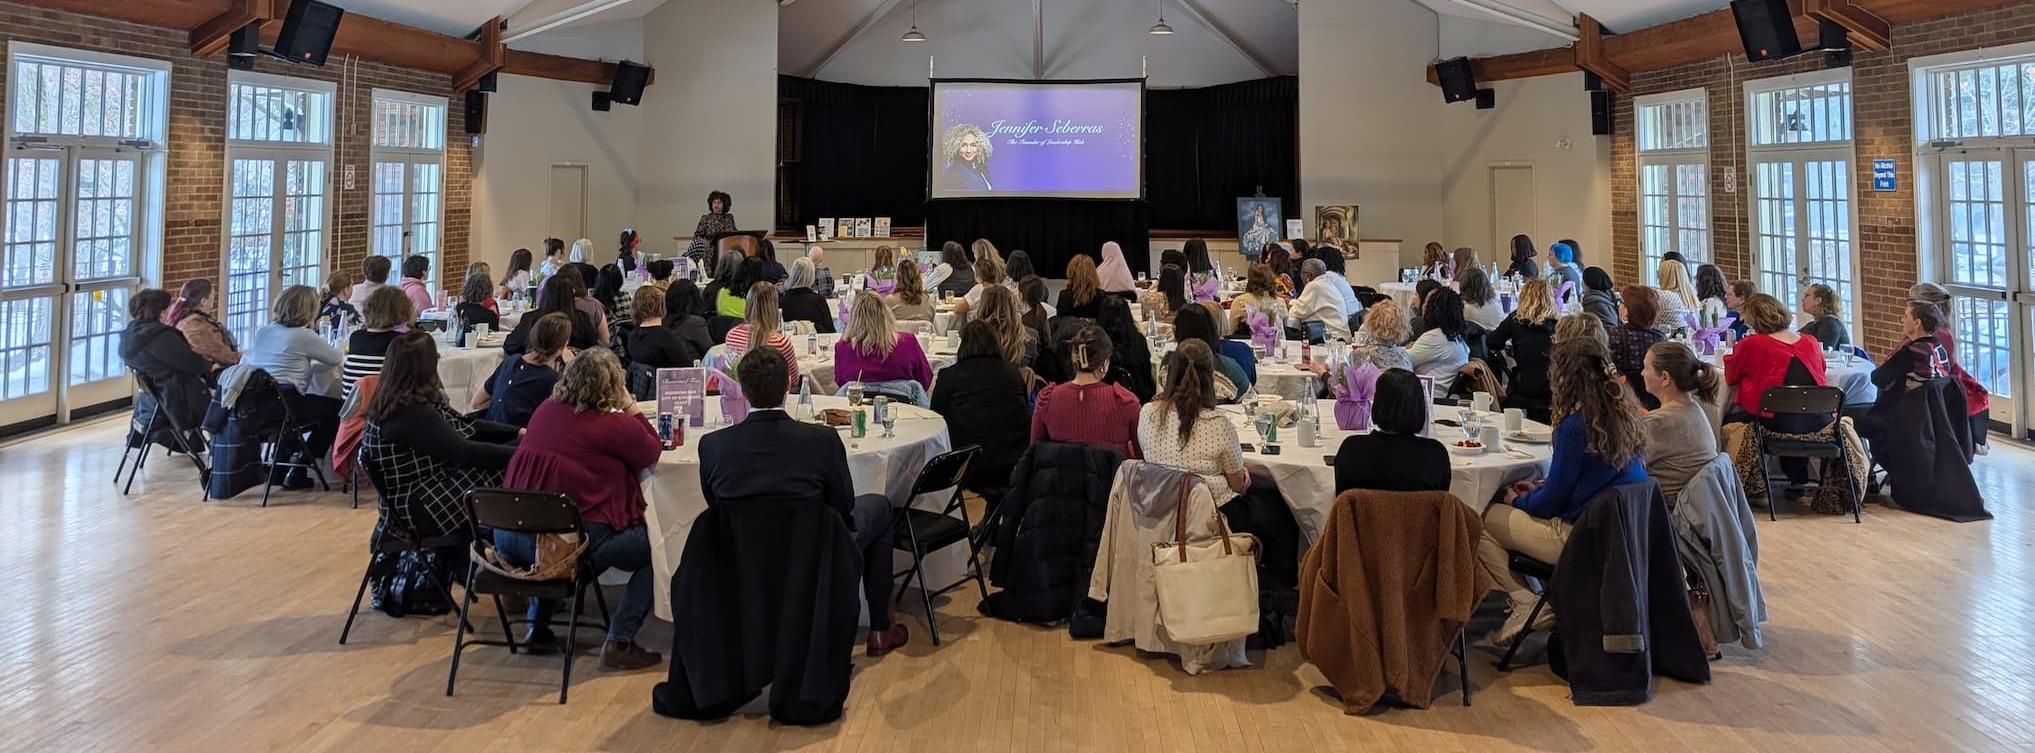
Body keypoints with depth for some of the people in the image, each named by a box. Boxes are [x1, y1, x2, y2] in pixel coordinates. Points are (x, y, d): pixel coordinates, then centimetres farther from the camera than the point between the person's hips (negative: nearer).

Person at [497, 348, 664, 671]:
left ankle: (537, 628, 35)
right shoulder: (616, 425, -9)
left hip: (513, 539, 7)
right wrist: (631, 406, 9)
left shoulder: (546, 409, 11)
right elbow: (653, 453, 7)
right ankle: (619, 643, 3)